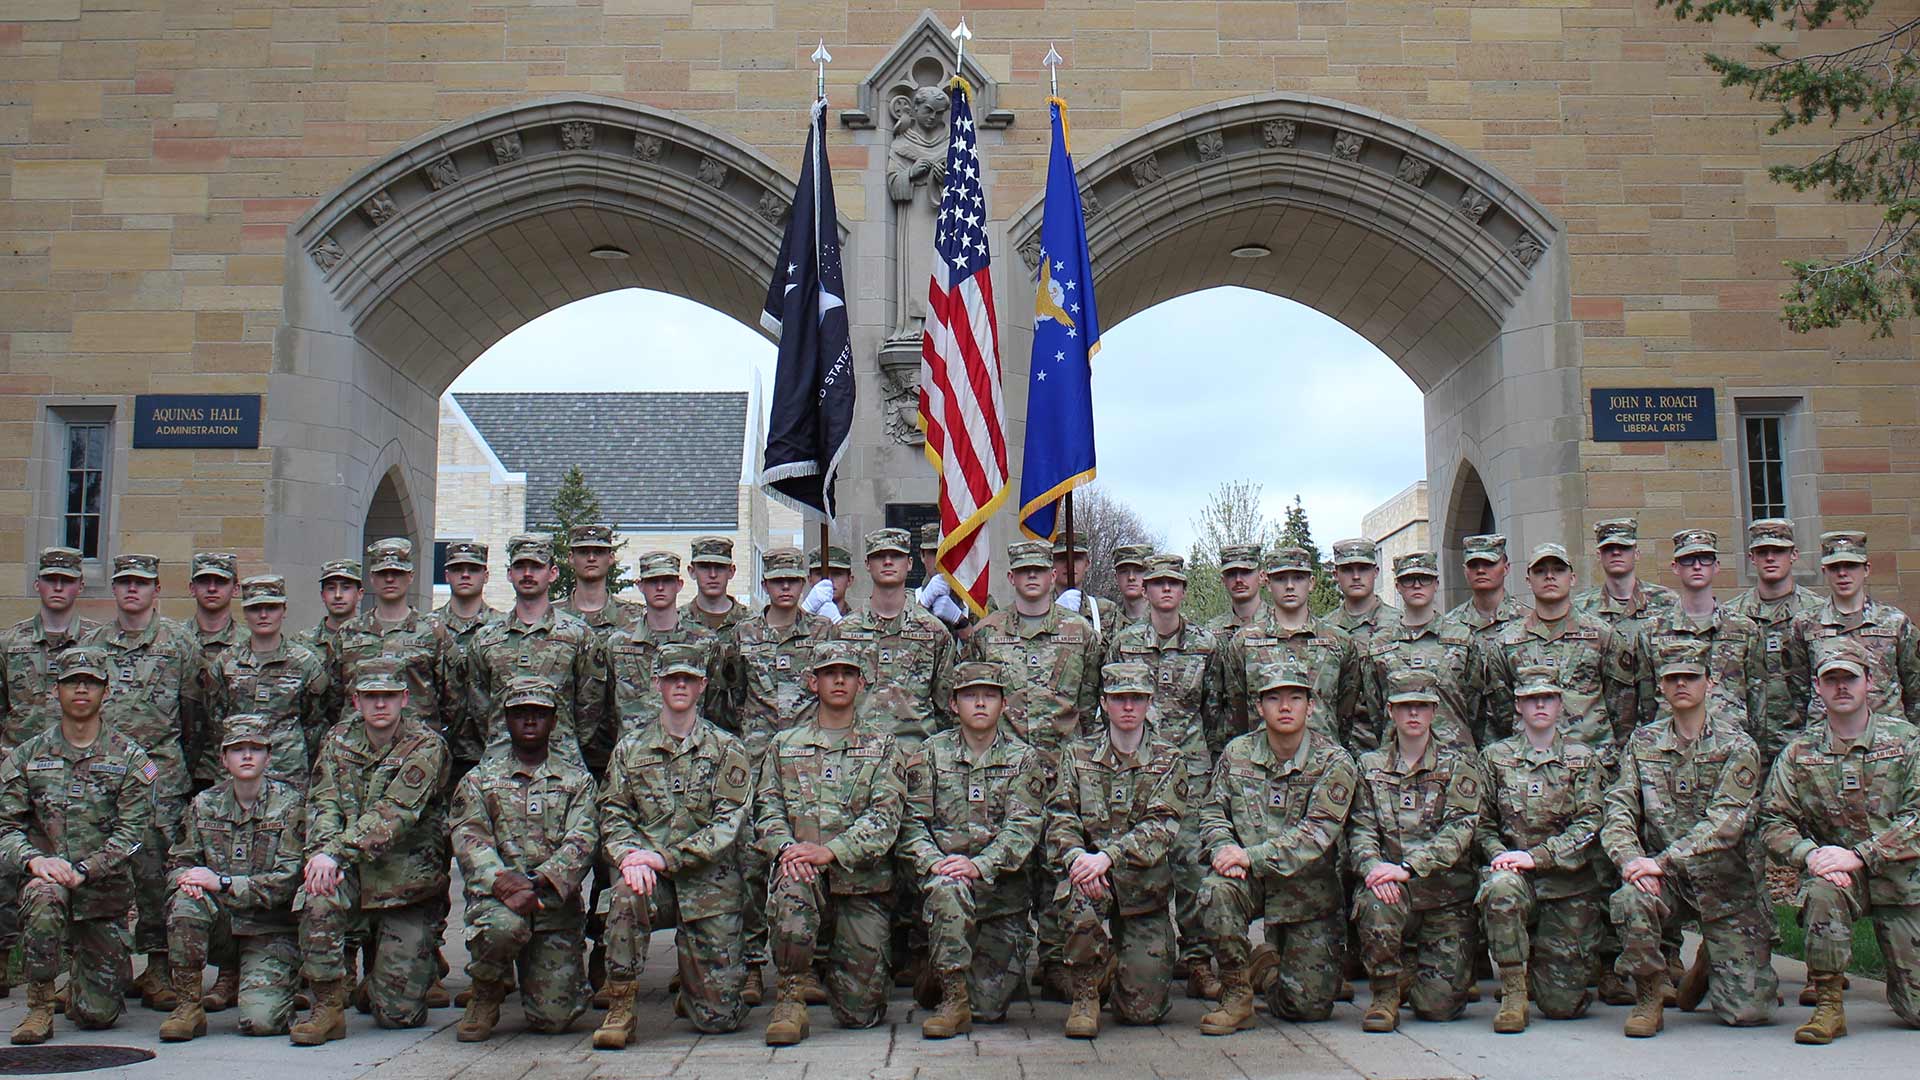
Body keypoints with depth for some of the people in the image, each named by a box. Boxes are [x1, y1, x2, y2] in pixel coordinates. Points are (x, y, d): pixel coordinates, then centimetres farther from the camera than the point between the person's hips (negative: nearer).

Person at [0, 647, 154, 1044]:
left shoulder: (129, 757, 0)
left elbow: (132, 831, -7)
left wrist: (83, 869, -21)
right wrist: (33, 859, -20)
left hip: (105, 889, -1)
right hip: (46, 874, 1)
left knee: (97, 1015, -3)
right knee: (43, 894, -38)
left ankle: (79, 978, 37)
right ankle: (39, 1006, -17)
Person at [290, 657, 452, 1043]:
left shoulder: (426, 746, -10)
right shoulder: (339, 740, 7)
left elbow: (393, 814, -21)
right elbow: (323, 802, -4)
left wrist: (337, 852, -31)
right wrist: (322, 849, -24)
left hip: (408, 879, -3)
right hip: (352, 871, 3)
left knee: (397, 1012, -5)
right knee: (318, 895, -34)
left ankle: (423, 959, 32)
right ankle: (327, 1007, -16)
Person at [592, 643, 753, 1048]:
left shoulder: (727, 750, 4)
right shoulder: (630, 748, 11)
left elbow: (730, 822, -6)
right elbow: (613, 814, 6)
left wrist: (667, 856, -18)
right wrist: (629, 855, -17)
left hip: (711, 883, -1)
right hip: (655, 882, 1)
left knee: (719, 1016, -6)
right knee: (627, 893, -37)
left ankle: (692, 990, 31)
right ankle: (619, 1008, -18)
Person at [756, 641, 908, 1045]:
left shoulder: (882, 746, 11)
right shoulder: (784, 745, 17)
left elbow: (886, 816, -3)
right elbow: (767, 809, 6)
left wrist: (831, 851, -19)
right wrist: (786, 848, -17)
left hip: (862, 882, 0)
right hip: (805, 874, 1)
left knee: (860, 1012, -6)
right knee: (791, 883, -38)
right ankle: (791, 994, -20)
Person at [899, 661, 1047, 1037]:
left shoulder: (1024, 758, 6)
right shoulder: (930, 754, 7)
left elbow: (1024, 826, -6)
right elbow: (913, 821, 1)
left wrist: (980, 866, -22)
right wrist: (933, 862, -20)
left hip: (1003, 882, 1)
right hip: (944, 869, -1)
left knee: (991, 1005, -3)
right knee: (947, 888, -39)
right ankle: (953, 997, -21)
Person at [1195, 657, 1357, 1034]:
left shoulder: (1334, 762, -9)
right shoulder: (1236, 753, 2)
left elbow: (1316, 835, -18)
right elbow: (1213, 812, 3)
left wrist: (1251, 857, -28)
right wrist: (1224, 850, -21)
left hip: (1309, 891, -1)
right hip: (1250, 879, 1)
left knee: (1309, 1006, -5)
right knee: (1215, 889, -34)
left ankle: (1270, 963, 30)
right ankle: (1236, 994, -14)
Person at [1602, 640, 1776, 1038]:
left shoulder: (1737, 746, -5)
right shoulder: (1642, 743, 7)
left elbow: (1725, 822, -16)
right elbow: (1619, 811, -1)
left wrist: (1663, 861, -26)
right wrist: (1630, 858, -21)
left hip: (1725, 882, -1)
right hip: (1664, 876, 2)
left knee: (1746, 1011, -5)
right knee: (1631, 900, -35)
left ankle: (1709, 964, 31)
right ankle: (1649, 997, -10)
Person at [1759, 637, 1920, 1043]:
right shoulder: (1799, 753, 2)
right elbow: (1774, 823, -1)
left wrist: (1859, 855, -22)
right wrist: (1811, 854, -22)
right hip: (1837, 873, 0)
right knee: (1822, 891, -37)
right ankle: (1828, 1003, -19)